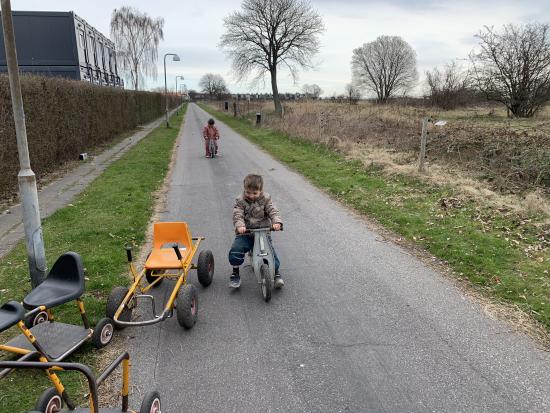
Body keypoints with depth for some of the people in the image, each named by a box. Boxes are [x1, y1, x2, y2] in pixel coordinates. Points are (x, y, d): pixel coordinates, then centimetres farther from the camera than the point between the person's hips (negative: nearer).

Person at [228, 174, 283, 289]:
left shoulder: (265, 199, -1)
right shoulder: (240, 201, -3)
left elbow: (273, 211, -10)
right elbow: (237, 215, -15)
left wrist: (277, 222, -32)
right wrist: (240, 226, -36)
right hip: (245, 233, 0)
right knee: (235, 251, -17)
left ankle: (276, 273, 10)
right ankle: (235, 273, 4)